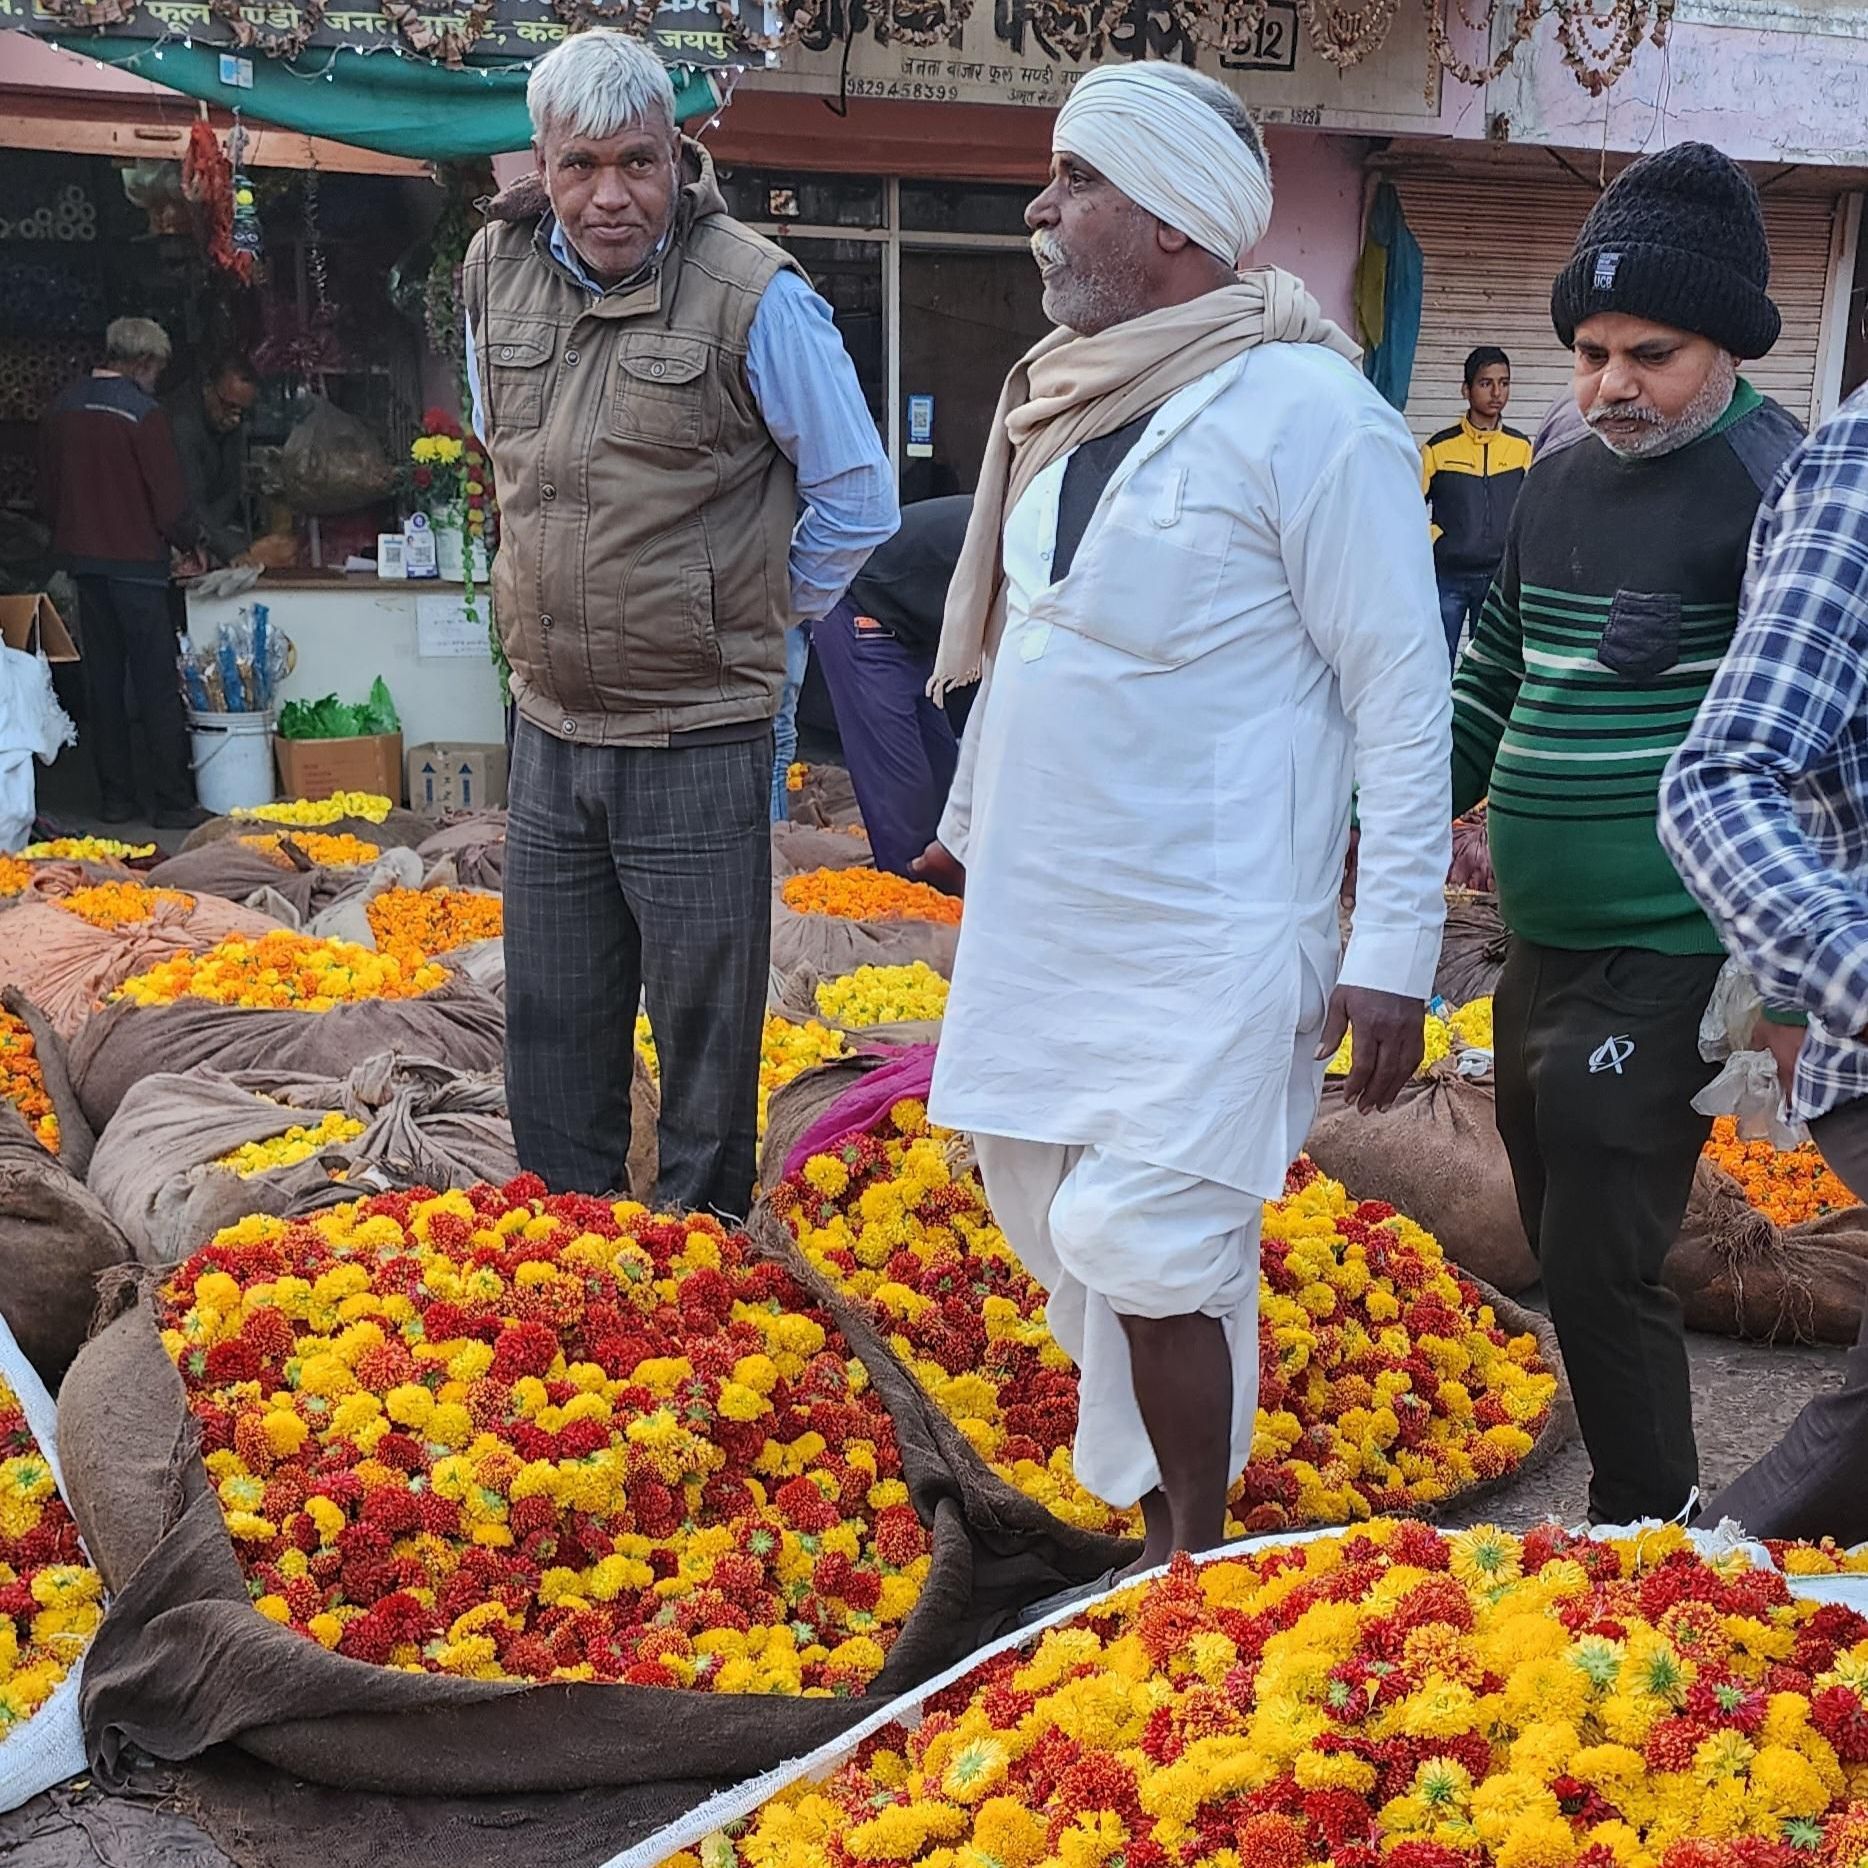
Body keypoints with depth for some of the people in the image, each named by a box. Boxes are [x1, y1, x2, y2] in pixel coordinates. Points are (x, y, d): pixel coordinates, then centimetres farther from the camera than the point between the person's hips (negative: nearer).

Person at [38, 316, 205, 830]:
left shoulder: (62, 407, 7)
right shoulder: (142, 412, -13)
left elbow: (47, 489, 13)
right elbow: (168, 498, -13)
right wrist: (190, 539, 5)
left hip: (82, 557, 6)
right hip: (135, 559, -6)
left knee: (103, 680, 11)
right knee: (157, 683, -3)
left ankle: (115, 797, 14)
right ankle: (173, 801, -2)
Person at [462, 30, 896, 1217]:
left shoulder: (755, 296, -13)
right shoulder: (497, 270, 4)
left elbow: (859, 500, -5)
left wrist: (755, 622, 4)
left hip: (699, 749, -5)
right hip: (549, 733, 6)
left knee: (706, 1048, 5)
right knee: (551, 1040, 16)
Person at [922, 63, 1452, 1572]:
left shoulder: (1305, 410, -14)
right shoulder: (1066, 398, 9)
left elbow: (1404, 694, -14)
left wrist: (1394, 953, -16)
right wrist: (972, 818, 27)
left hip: (1204, 936, -8)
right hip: (1042, 915, 8)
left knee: (1147, 1248, -8)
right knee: (1053, 1216, 14)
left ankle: (1193, 1554, 14)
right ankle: (1145, 1502, 33)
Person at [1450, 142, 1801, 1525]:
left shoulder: (1772, 481, -11)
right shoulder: (1558, 480, 11)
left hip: (1661, 965, -8)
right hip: (1541, 952, 8)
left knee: (1604, 1273, -4)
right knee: (1563, 1250, 17)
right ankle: (1623, 1507, 35)